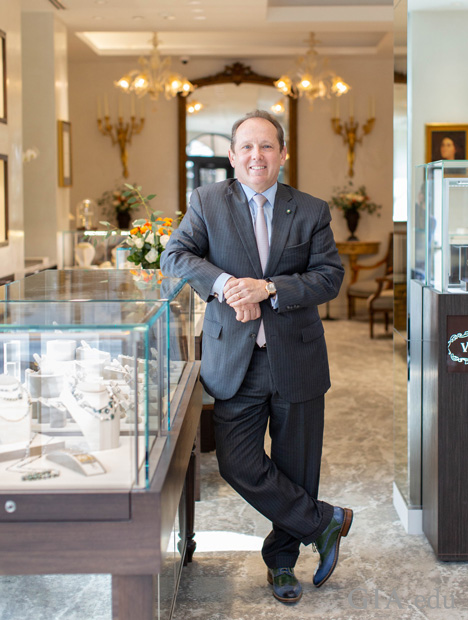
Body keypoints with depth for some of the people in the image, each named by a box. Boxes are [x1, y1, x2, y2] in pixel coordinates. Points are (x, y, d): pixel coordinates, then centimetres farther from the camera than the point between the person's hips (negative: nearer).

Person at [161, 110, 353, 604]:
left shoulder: (311, 211, 3)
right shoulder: (207, 202, 3)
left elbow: (330, 276, -5)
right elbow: (174, 256, -6)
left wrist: (268, 288, -19)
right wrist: (223, 282, -23)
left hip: (296, 359, 0)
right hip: (234, 360, 0)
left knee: (296, 469, 9)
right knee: (237, 463, -2)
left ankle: (280, 560, 31)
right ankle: (326, 522, 18)